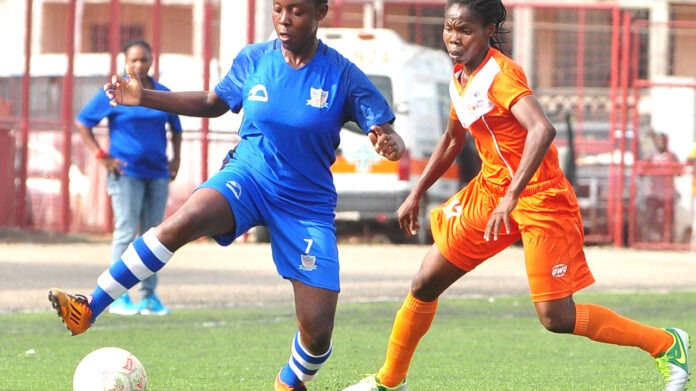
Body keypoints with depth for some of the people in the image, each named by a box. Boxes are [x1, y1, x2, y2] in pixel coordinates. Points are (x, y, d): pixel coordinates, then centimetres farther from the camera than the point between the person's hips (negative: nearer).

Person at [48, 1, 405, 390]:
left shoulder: (343, 75, -11)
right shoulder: (253, 60, -2)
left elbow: (388, 135, -8)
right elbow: (215, 102, 15)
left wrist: (390, 144, -33)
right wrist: (144, 98, 6)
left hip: (308, 204, -1)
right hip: (248, 178, 1)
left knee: (317, 332, -7)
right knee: (184, 221, -33)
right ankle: (88, 309, -32)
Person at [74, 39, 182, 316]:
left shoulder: (163, 94, 11)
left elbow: (175, 127, 26)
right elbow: (82, 122, 1)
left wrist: (176, 158, 14)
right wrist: (100, 156, -6)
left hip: (157, 174, 4)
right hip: (126, 173, -4)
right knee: (126, 232, -7)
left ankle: (149, 296, 12)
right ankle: (118, 296, -3)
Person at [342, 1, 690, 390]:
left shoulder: (500, 74, -21)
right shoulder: (460, 79, 6)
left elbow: (543, 130, -38)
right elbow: (453, 140, 24)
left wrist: (512, 197, -42)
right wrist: (416, 195, 27)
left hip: (540, 198, -8)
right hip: (490, 192, 8)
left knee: (557, 318, -10)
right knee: (424, 285, 8)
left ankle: (667, 344, 6)